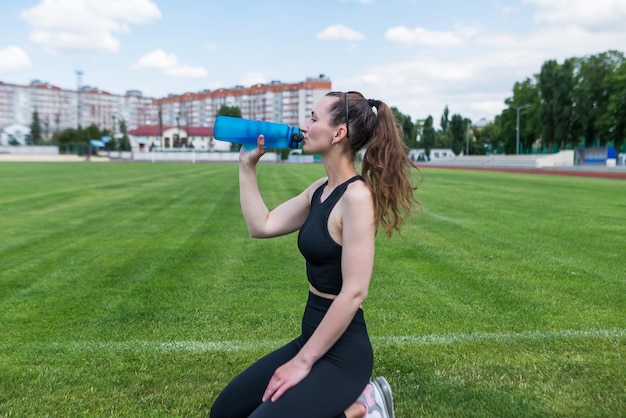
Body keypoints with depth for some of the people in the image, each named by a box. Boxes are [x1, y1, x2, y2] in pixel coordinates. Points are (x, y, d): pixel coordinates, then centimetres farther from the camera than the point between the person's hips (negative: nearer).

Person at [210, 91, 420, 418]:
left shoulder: (357, 195, -21)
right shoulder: (321, 189, 6)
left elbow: (354, 292, -23)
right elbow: (261, 226, 10)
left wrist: (303, 361, -18)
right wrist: (247, 166, 5)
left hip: (342, 351, -9)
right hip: (313, 338, 9)